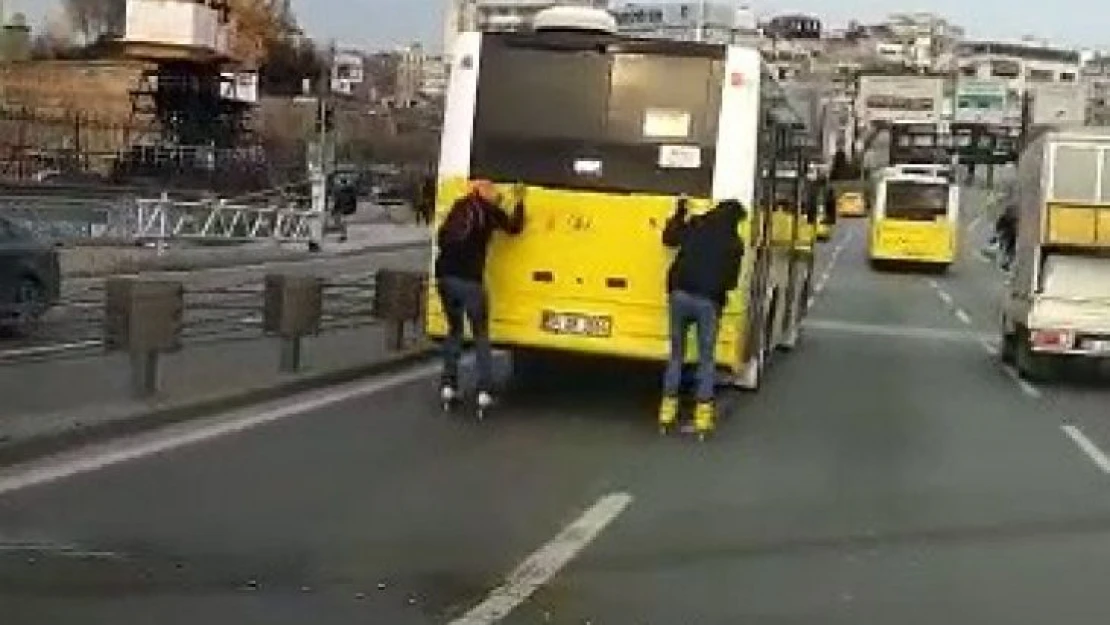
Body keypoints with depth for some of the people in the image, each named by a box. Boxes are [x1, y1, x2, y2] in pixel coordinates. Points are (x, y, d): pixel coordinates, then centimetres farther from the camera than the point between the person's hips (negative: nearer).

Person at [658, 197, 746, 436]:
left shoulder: (694, 226, 8)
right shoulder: (735, 243, 3)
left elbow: (669, 238, 25)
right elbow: (731, 280, 5)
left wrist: (678, 214, 38)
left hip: (680, 295, 2)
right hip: (708, 301, -2)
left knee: (676, 353, 15)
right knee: (707, 358, 8)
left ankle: (668, 407, 13)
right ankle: (703, 411, 4)